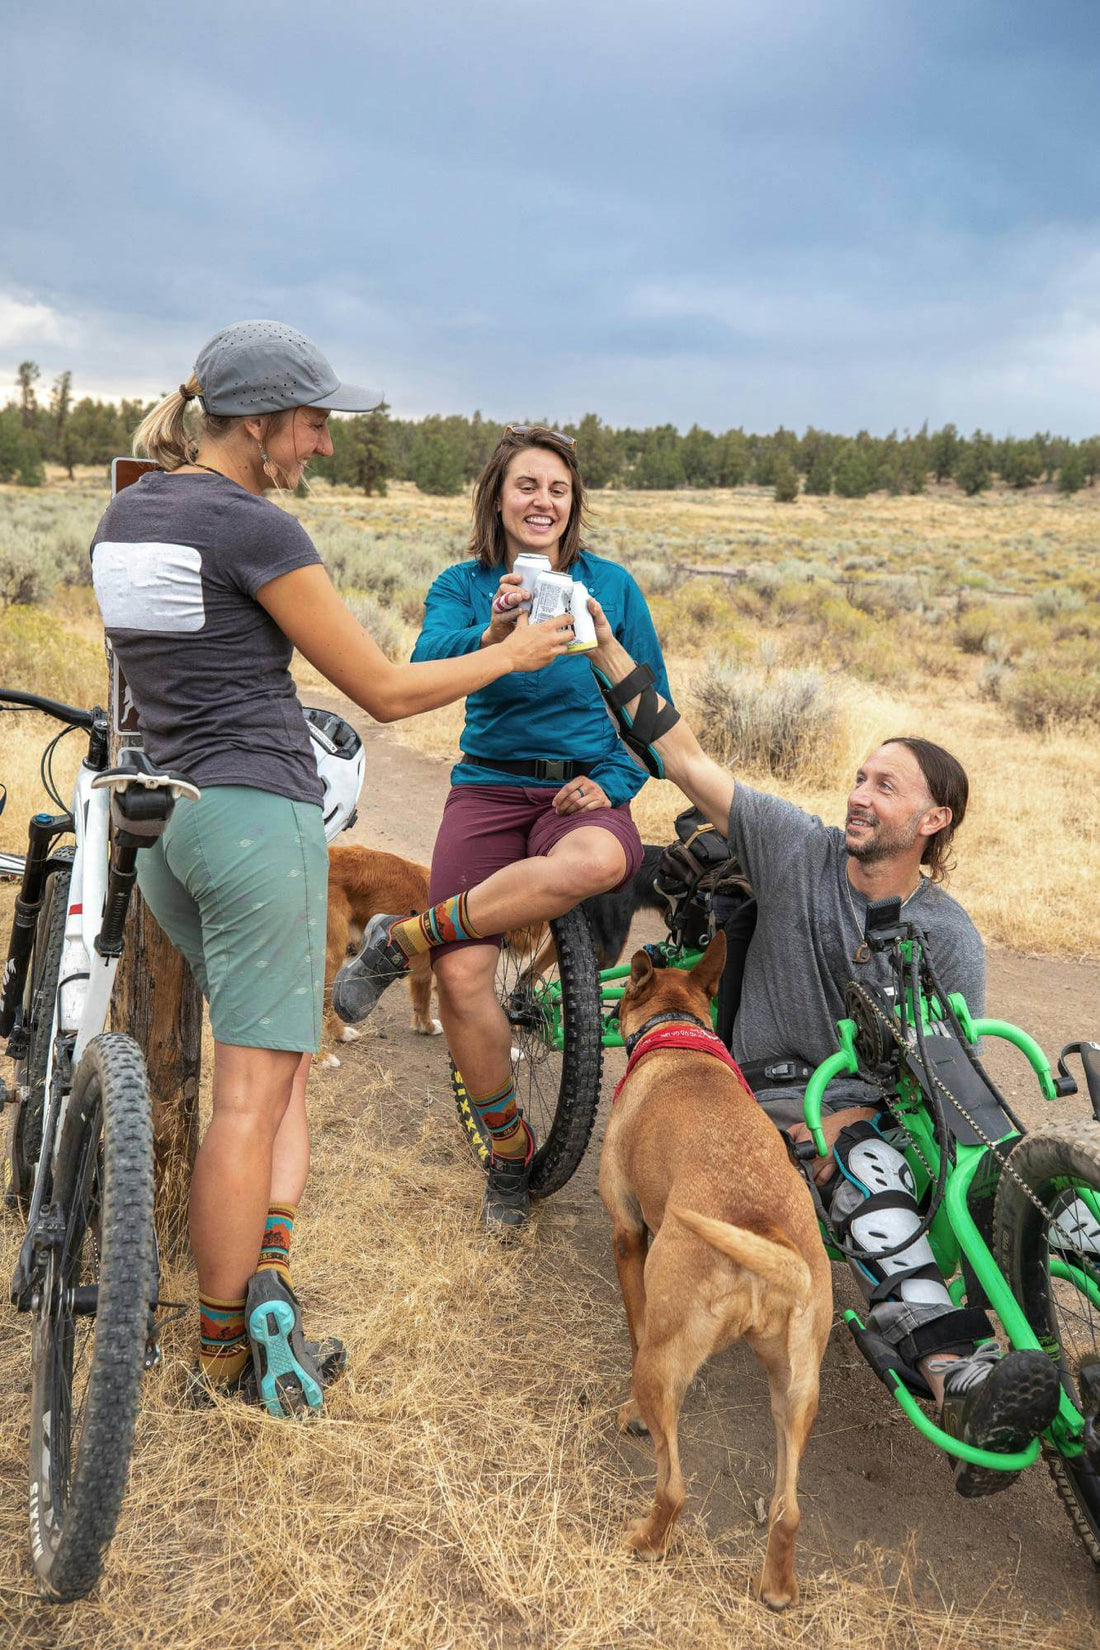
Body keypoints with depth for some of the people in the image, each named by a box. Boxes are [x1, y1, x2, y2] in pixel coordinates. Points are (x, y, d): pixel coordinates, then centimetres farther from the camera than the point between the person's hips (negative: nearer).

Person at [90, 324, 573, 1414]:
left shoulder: (121, 517, 12)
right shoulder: (253, 527, -14)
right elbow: (384, 691, -11)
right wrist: (512, 655, 2)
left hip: (159, 817, 9)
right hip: (258, 813, -9)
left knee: (286, 1045, 20)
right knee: (253, 1093, 0)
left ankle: (266, 1261, 8)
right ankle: (224, 1351, 9)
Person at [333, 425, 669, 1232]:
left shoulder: (611, 584, 6)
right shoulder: (462, 586, 5)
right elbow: (428, 667, -17)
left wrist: (614, 781, -5)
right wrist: (491, 636, -38)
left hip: (586, 789, 0)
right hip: (490, 785, 0)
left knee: (598, 861, -39)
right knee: (462, 976, -20)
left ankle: (401, 940, -20)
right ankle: (509, 1149, 7)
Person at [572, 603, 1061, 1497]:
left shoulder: (949, 937, 0)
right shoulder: (801, 849, -1)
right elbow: (686, 760, -4)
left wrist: (875, 1110, -20)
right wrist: (608, 650, -10)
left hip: (892, 1103, 2)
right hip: (783, 1089, -2)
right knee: (862, 1161, -36)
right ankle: (954, 1372, -52)